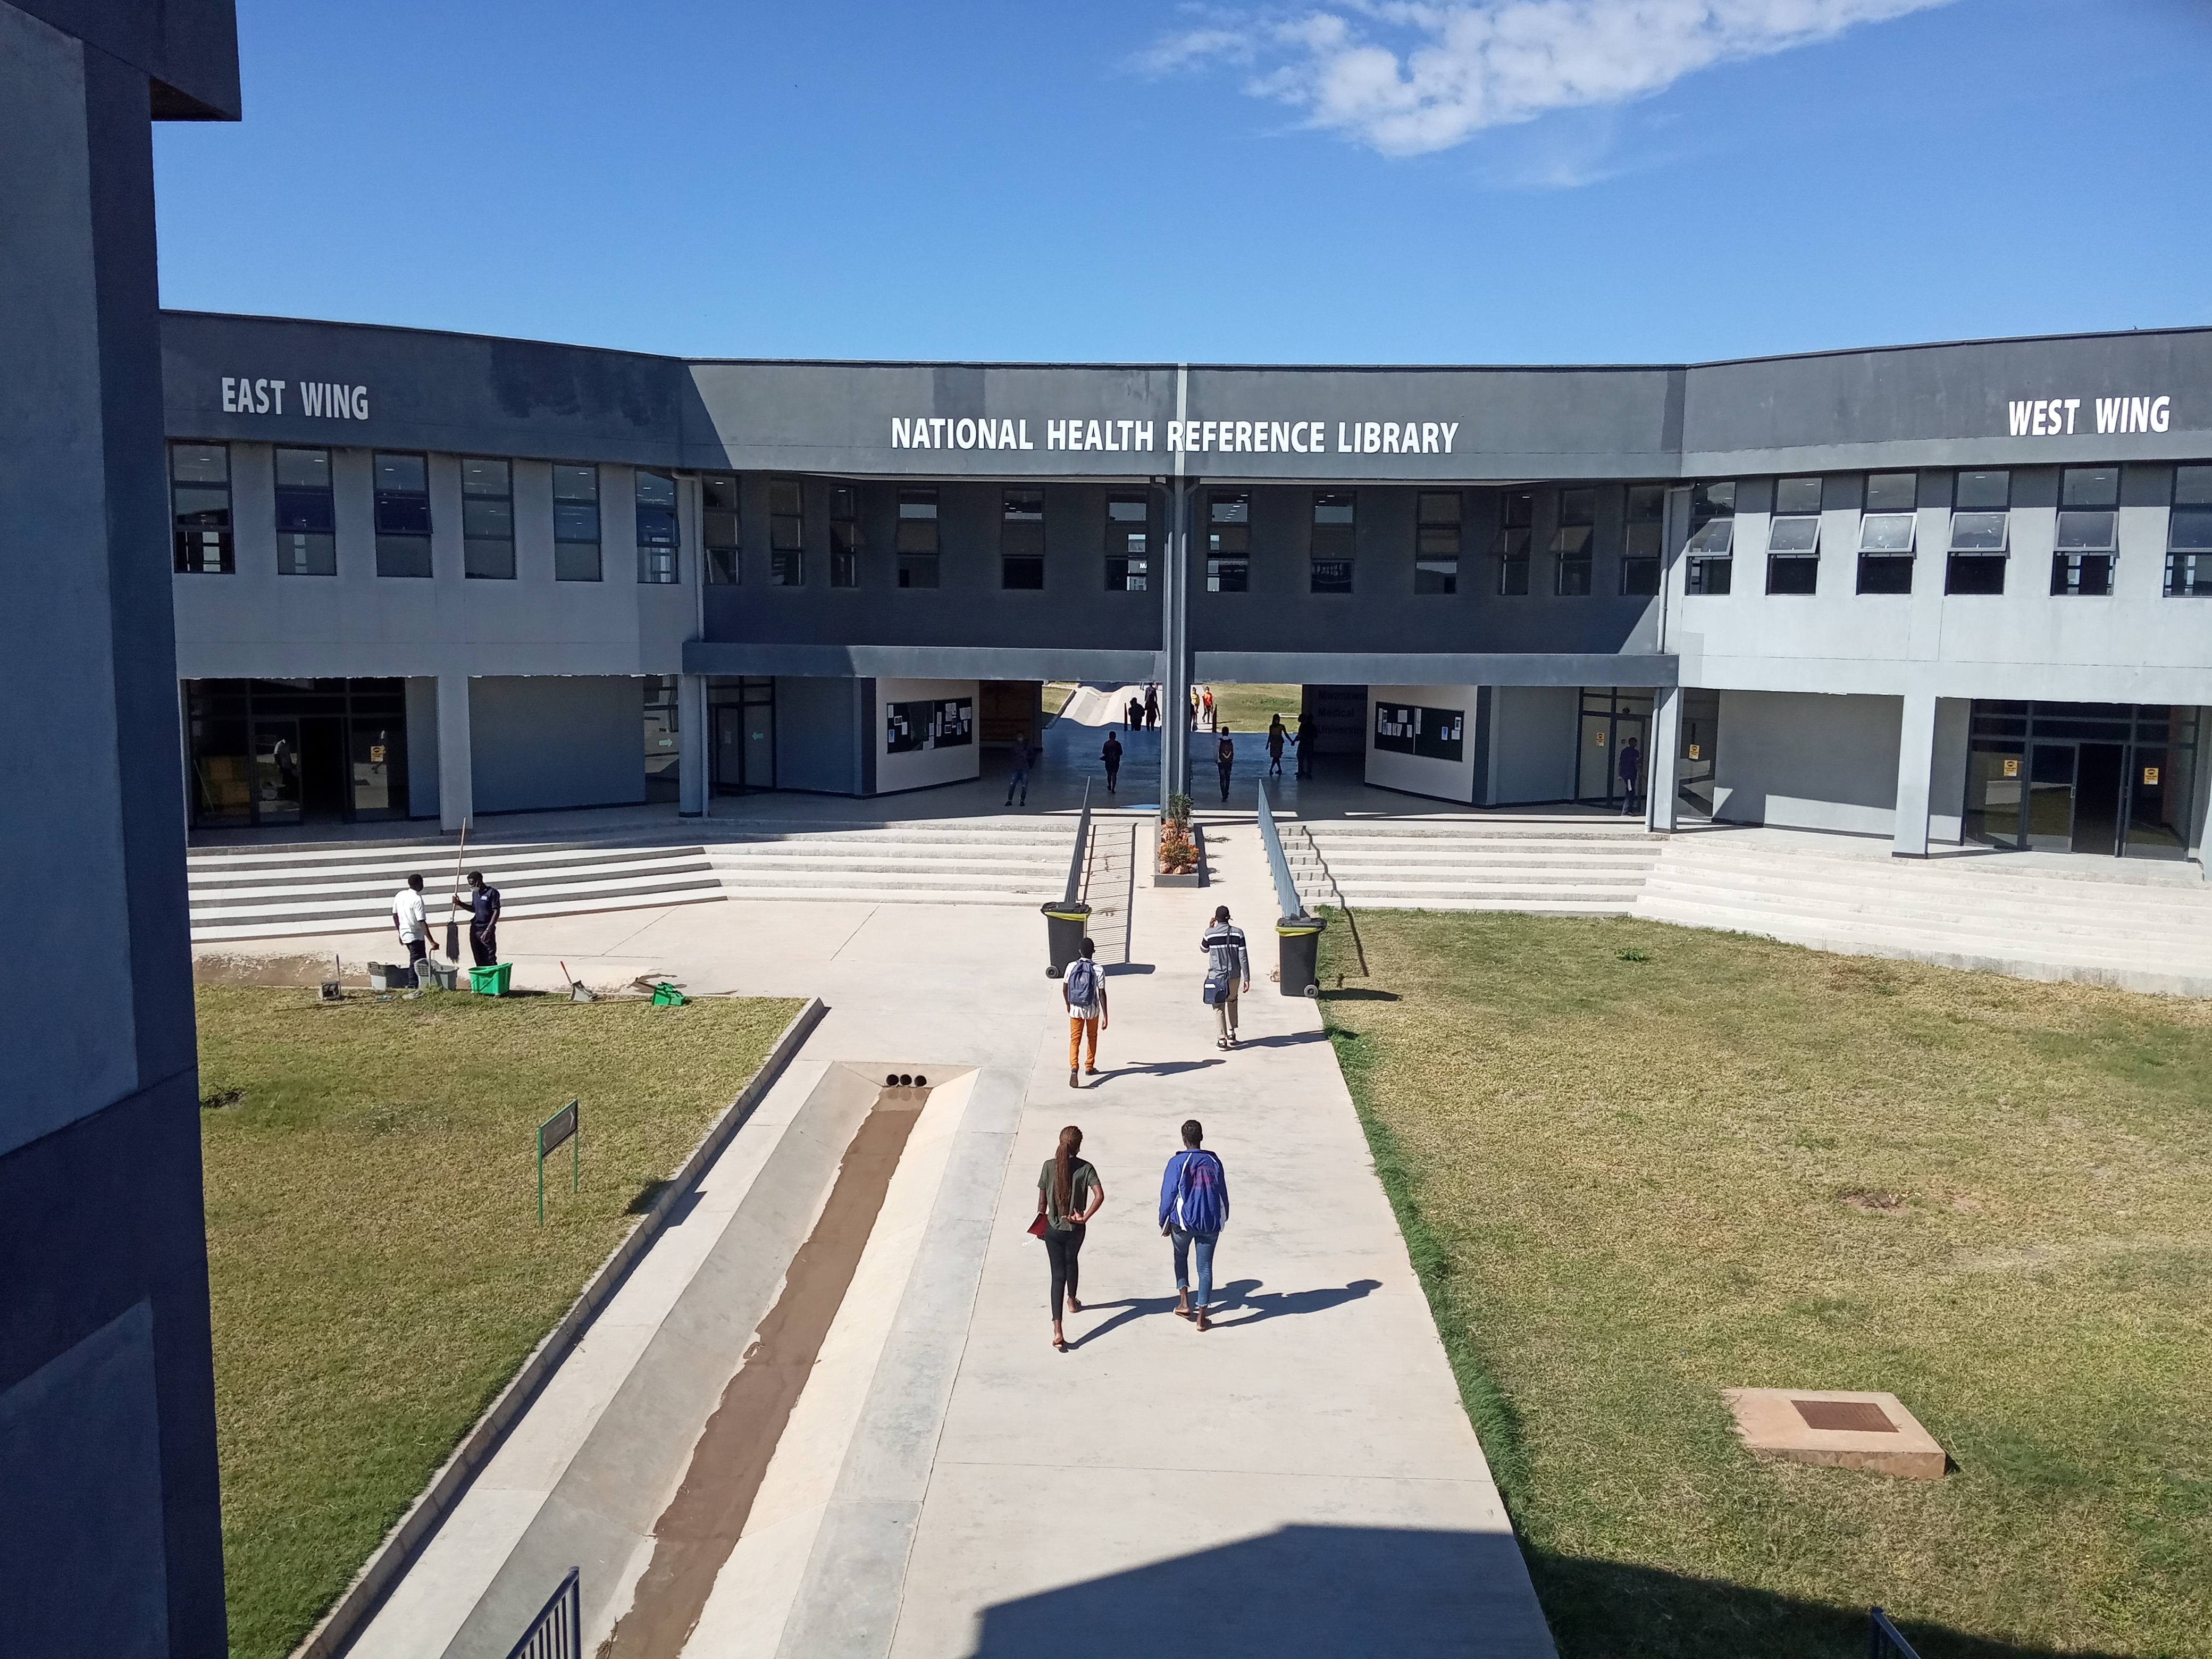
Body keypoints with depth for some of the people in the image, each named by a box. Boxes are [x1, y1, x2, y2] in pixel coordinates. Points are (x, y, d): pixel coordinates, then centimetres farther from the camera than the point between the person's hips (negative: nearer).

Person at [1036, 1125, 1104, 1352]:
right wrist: (1085, 1217, -13)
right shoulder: (1085, 1168, -11)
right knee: (1071, 1263, 30)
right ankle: (1072, 1302, 54)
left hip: (1053, 1228, 0)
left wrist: (1041, 1224, 13)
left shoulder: (1049, 1166, -8)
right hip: (1075, 1229, 1)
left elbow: (1042, 1200, -2)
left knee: (1058, 1274, 1)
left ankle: (1057, 1331, -9)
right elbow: (1099, 1195, -23)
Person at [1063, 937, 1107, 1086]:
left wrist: (1068, 1004, 19)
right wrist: (1105, 1016, -8)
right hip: (1092, 1010, -1)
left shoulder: (1072, 967, -8)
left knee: (1075, 1039, 4)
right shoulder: (1098, 970, -14)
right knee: (1092, 1037, 21)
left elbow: (1065, 988, 1)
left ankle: (1074, 1068, -17)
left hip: (1075, 1009, 1)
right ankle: (1090, 1067, 33)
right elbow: (1102, 994, -13)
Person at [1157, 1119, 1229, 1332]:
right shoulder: (1214, 1162, 2)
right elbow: (1223, 1193, 9)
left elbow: (1169, 1194, -8)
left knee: (1180, 1257, 24)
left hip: (1183, 1221, -2)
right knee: (1205, 1267, 9)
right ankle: (1202, 1316, 10)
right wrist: (1223, 1219, 22)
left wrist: (1164, 1221, 3)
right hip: (1210, 1224, 2)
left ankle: (1184, 1302, 13)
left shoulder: (1178, 1162, -9)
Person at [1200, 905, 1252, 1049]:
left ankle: (1222, 1039, 1)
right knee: (1232, 1002, 23)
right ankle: (1231, 1034, 24)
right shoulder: (1238, 933, -5)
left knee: (1219, 1007, 5)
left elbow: (1204, 949, 13)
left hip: (1216, 976, -2)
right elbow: (1243, 957, -5)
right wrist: (1247, 978, 0)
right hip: (1234, 976, 2)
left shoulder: (1210, 933, -8)